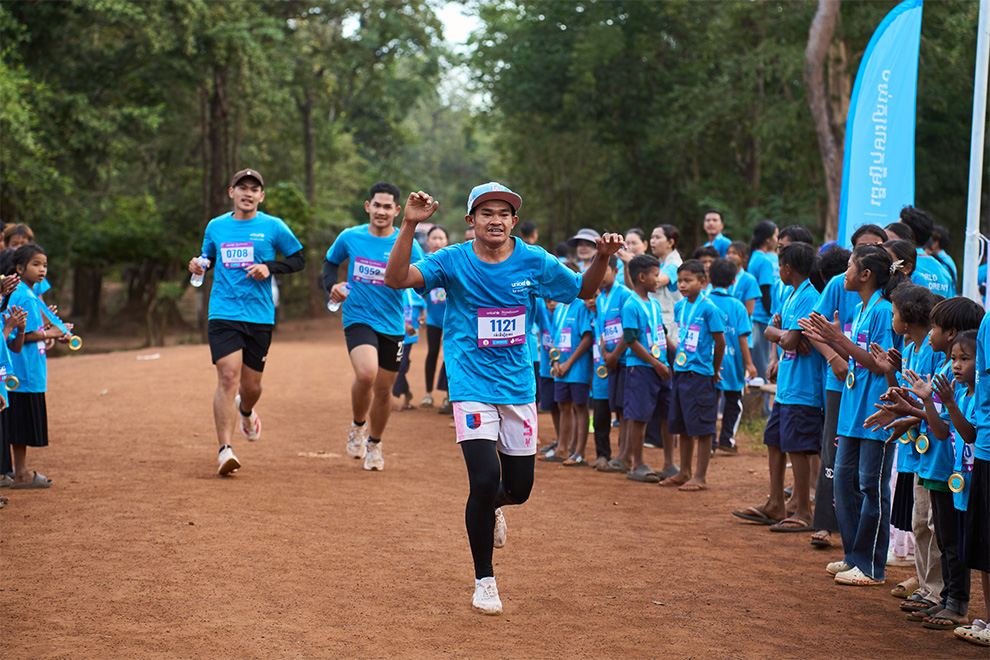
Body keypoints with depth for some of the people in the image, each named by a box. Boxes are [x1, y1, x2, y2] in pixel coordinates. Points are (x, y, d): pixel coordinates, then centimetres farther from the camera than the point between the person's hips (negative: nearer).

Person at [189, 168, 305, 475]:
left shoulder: (273, 227, 2)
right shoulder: (216, 226, 9)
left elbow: (299, 260, 8)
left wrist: (270, 268, -9)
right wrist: (199, 265, 1)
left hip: (260, 317, 0)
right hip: (223, 314, 0)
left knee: (251, 385, 7)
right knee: (228, 377, -17)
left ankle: (246, 411, 46)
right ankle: (225, 449, -17)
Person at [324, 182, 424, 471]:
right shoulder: (350, 237, 0)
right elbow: (331, 261, 20)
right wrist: (332, 285, 1)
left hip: (392, 325, 2)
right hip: (358, 319, -2)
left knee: (383, 389, 10)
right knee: (366, 373, -27)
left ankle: (374, 444, 36)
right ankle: (358, 425, 3)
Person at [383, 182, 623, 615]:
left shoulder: (534, 262, -1)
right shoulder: (453, 261, -8)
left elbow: (583, 290, 11)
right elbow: (396, 279, -20)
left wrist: (602, 258, -9)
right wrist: (410, 225, -31)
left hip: (518, 386, 3)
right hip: (472, 385, -3)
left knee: (519, 489, 8)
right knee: (485, 479, -16)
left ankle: (489, 508, 48)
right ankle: (484, 581, 3)